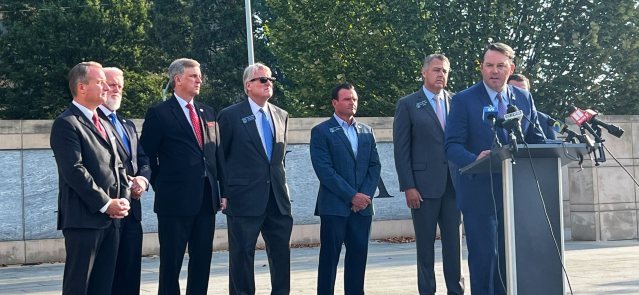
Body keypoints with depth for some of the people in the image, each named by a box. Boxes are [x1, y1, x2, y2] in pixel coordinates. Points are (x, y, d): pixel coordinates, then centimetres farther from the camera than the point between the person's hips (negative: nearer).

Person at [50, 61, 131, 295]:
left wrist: (124, 199, 3)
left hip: (111, 219, 8)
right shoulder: (66, 123, -7)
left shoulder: (104, 125, 21)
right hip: (83, 218, -8)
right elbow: (74, 171, -16)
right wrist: (105, 203, -15)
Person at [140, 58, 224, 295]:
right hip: (176, 200, -5)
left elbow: (216, 153, 15)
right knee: (171, 261, 3)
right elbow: (146, 155, -2)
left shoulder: (208, 113, 14)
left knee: (203, 260, 9)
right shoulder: (159, 113, -3)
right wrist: (161, 186, 0)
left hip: (206, 199, 5)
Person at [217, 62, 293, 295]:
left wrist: (282, 184, 12)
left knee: (282, 254, 7)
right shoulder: (230, 116, -3)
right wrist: (224, 193, -5)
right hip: (245, 198, -5)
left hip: (278, 198, 5)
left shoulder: (281, 116, 13)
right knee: (242, 256, 2)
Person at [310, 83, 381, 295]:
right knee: (329, 258, -1)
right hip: (334, 206, -4)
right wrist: (352, 196, -13)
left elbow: (375, 166, 10)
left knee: (358, 258, 5)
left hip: (362, 206, 4)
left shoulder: (367, 131, 15)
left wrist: (366, 195, -5)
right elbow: (324, 170, -10)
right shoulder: (321, 132, -1)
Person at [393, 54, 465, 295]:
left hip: (454, 183, 3)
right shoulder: (408, 104, 3)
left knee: (454, 240, 4)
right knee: (425, 243, 3)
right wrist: (408, 186, -8)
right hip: (424, 184, -3)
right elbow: (401, 149, -1)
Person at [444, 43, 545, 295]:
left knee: (511, 258, 9)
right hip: (480, 193, -4)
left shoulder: (525, 99, 9)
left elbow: (536, 139, 13)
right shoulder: (463, 101, -3)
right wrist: (475, 160, -30)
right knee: (484, 257, -3)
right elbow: (452, 145, -9)